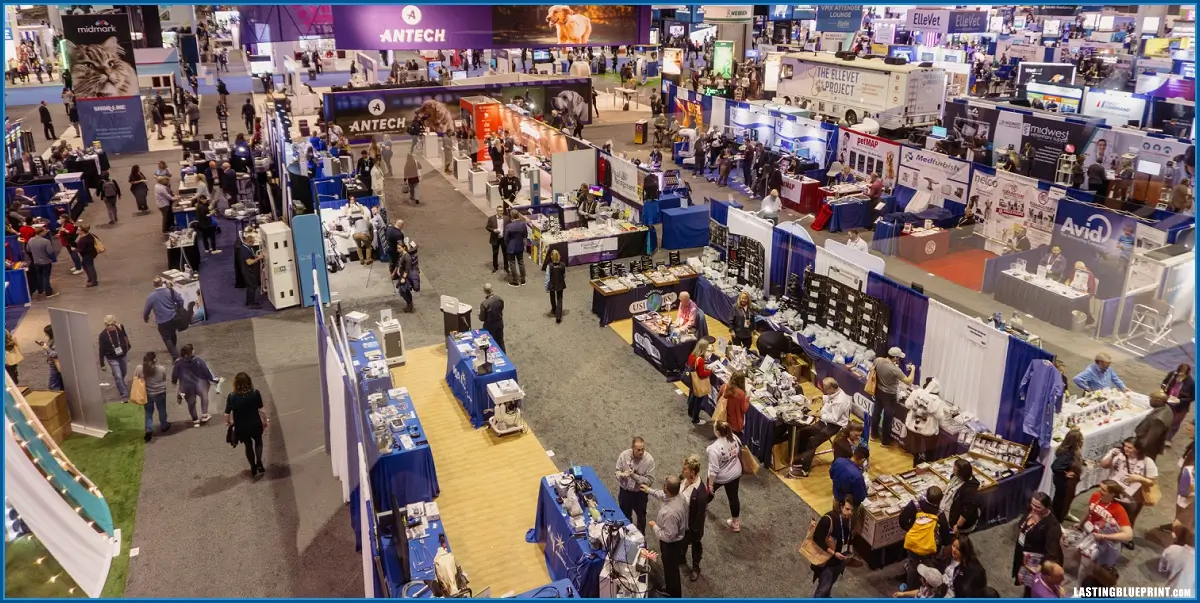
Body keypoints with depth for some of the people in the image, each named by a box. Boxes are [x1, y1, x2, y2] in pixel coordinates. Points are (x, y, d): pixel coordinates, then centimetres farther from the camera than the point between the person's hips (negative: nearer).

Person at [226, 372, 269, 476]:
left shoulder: (232, 396, -15)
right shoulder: (255, 393, -17)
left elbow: (227, 413, -11)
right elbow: (261, 410, -13)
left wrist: (227, 422, 11)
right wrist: (265, 421, 3)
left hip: (241, 427, 1)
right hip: (255, 424, -1)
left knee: (248, 445, 22)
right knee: (258, 442, 27)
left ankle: (253, 468, 33)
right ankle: (259, 463, 13)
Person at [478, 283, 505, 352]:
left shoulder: (484, 304, -29)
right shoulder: (499, 299, -14)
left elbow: (482, 319, -19)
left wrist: (480, 313, 1)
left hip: (490, 326, -5)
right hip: (499, 323, 5)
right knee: (500, 341, 22)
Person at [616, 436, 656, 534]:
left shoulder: (649, 459, -23)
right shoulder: (624, 455, -19)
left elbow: (649, 480, -21)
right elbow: (618, 471, -6)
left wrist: (634, 476, -32)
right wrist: (622, 475, -30)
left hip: (640, 493, -1)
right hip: (625, 491, 1)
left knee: (641, 517, 22)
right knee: (625, 516, 22)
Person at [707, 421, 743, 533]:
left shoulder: (714, 448, -35)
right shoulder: (734, 437, -16)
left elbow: (713, 470, -28)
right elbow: (739, 452, 4)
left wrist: (710, 484, -15)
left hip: (720, 477, -4)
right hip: (735, 473, 4)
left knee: (710, 490, 26)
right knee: (733, 497, 18)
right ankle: (736, 523, 31)